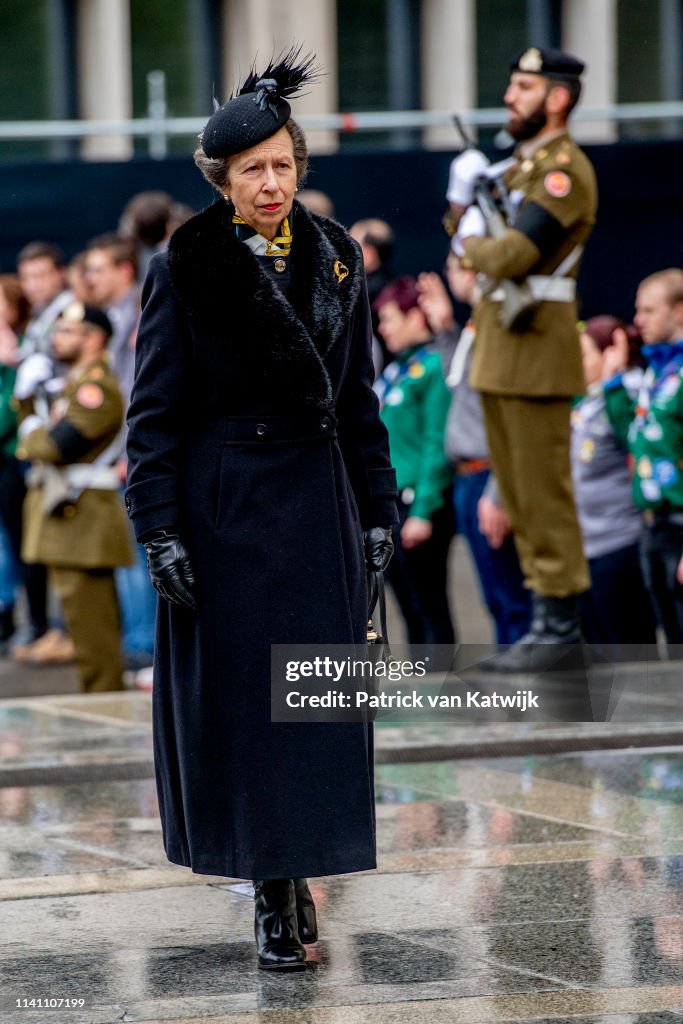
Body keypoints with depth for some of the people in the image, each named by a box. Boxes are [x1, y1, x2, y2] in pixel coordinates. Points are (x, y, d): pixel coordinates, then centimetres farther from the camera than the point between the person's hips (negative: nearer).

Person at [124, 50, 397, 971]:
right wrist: (160, 531, -12)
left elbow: (360, 396, 12)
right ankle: (273, 891, 8)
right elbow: (154, 410, -5)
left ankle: (295, 871, 14)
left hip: (318, 507, 3)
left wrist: (378, 509, 7)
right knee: (238, 697, 0)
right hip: (224, 507, -3)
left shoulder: (336, 258, 7)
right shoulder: (185, 268, -5)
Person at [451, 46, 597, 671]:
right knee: (516, 488, 12)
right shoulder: (524, 163, 18)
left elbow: (511, 256, -23)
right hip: (499, 341, 10)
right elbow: (466, 239, 22)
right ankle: (553, 610, 18)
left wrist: (472, 242, -3)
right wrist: (464, 196, 4)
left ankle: (559, 619, -2)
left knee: (543, 490, -6)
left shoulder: (565, 169, -13)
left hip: (537, 341, -10)